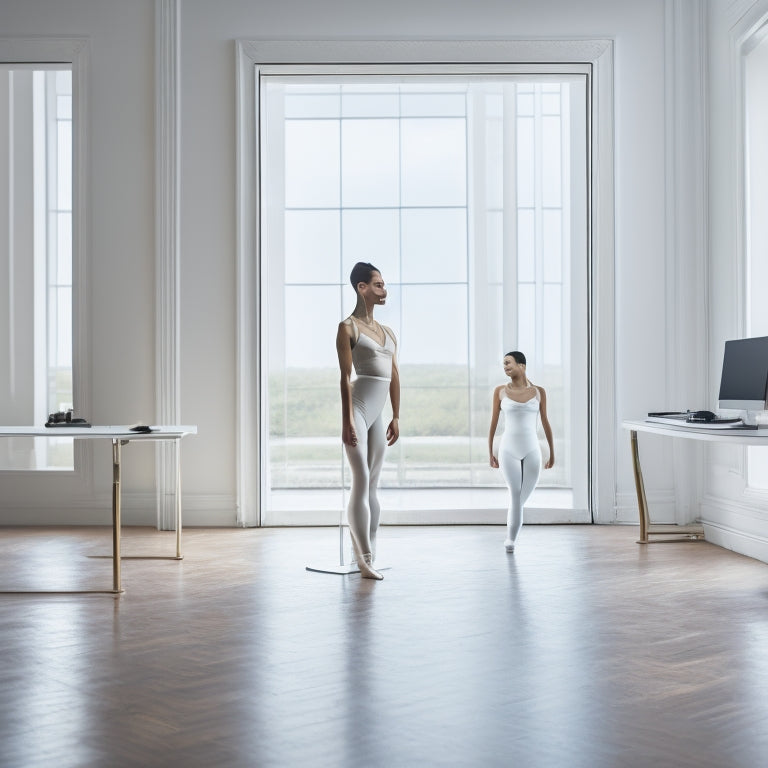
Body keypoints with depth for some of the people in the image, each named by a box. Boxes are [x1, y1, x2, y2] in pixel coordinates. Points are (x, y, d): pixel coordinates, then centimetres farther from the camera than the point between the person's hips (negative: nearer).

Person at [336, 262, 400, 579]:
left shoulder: (388, 333, 18)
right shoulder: (348, 327, -3)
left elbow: (394, 376, 18)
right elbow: (345, 376, -10)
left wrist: (396, 418, 14)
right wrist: (347, 420, -16)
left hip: (377, 414, 7)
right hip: (357, 409, -7)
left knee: (372, 485, 9)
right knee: (361, 482, -10)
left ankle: (368, 553, 15)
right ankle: (364, 559, -9)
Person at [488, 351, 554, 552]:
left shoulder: (538, 391, 4)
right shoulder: (500, 391, 1)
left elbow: (545, 422, 9)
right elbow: (493, 423, 4)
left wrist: (552, 453, 12)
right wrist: (490, 453, 4)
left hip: (532, 451, 1)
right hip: (508, 450, -1)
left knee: (521, 498, 7)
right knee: (516, 496, -8)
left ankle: (510, 537, 29)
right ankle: (511, 539, 6)